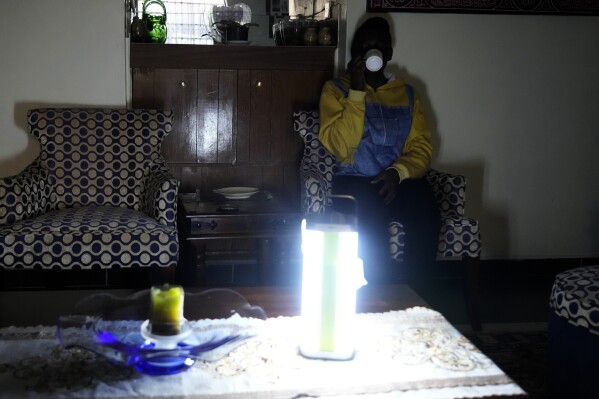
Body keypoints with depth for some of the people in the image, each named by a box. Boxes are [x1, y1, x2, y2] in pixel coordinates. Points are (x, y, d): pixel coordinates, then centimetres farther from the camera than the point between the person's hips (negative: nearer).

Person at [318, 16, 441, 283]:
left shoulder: (407, 93, 15)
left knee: (426, 210, -32)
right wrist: (357, 92, -12)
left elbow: (421, 146, 6)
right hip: (354, 181, -2)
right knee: (372, 208, -38)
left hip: (398, 179, 2)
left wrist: (399, 171, -15)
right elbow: (339, 146, -9)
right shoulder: (336, 89, 6)